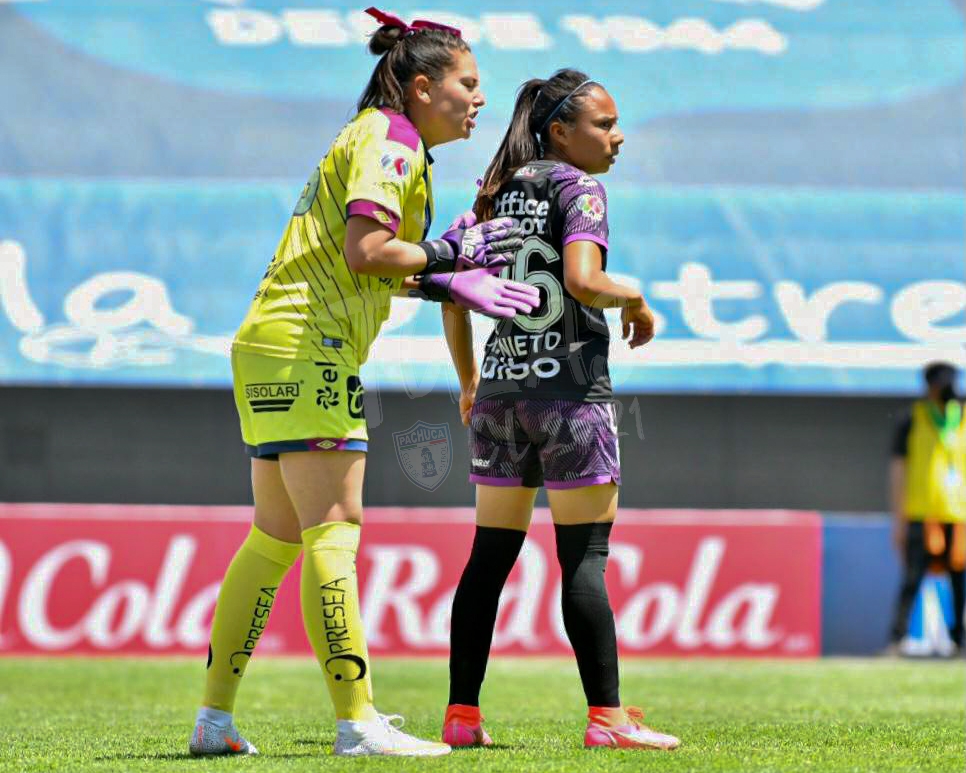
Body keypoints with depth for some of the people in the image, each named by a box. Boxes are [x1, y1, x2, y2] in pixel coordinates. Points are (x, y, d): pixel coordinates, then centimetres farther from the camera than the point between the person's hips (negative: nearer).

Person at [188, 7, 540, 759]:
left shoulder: (386, 142, 21)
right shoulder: (388, 142, -9)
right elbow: (364, 252, -21)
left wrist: (454, 285, 12)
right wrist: (453, 254, -11)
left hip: (273, 348, 10)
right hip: (306, 350, -10)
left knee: (277, 536, 12)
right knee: (334, 527, -12)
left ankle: (215, 717, 14)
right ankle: (357, 723, -16)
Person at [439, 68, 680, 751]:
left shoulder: (499, 192, 14)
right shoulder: (579, 187, -7)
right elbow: (582, 280, -22)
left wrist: (468, 381, 25)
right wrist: (635, 299, -4)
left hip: (501, 389, 7)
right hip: (570, 387, -7)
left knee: (491, 554, 9)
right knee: (584, 557, -6)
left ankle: (462, 715, 8)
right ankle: (607, 717, -6)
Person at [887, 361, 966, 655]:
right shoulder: (912, 424, 5)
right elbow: (898, 471, 5)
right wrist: (898, 518, -1)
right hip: (920, 517, -3)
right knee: (912, 578, -8)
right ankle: (896, 639, -7)